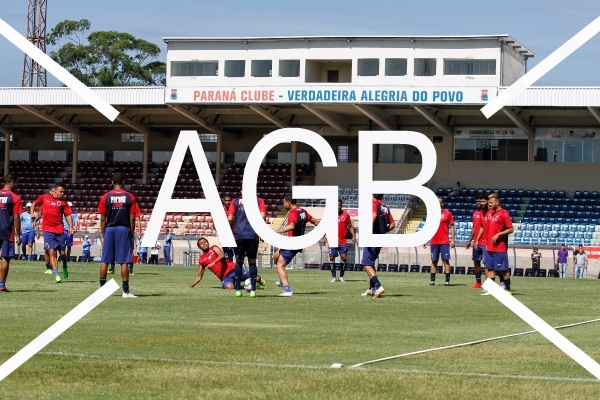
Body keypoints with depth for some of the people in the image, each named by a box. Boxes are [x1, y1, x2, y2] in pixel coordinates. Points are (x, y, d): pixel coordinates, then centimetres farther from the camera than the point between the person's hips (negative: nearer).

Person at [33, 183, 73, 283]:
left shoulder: (63, 202, 5)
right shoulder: (44, 198, 5)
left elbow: (68, 215, 7)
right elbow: (34, 204, 20)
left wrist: (70, 227, -3)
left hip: (60, 230, 1)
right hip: (48, 230, -1)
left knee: (62, 252, 7)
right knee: (52, 252, -9)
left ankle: (65, 268, 35)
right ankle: (56, 274, -10)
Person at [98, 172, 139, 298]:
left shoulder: (105, 197, 1)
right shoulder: (130, 197, 0)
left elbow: (103, 219, 1)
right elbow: (132, 219, -2)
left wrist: (103, 235, 8)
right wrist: (132, 235, 6)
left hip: (109, 229, 1)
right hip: (124, 229, -1)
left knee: (105, 260, 7)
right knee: (124, 261, -1)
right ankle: (126, 291, -2)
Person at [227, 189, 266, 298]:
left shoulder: (235, 201, 8)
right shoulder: (258, 201, 7)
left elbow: (230, 218, -1)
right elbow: (262, 216, -6)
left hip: (239, 236, 0)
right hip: (253, 236, 0)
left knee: (239, 262, 9)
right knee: (252, 262, 7)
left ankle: (238, 289, 5)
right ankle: (253, 290, 1)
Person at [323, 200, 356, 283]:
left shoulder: (346, 215, 4)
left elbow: (350, 226, 9)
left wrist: (353, 236, -2)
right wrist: (324, 237, -3)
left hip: (343, 241, 0)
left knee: (344, 257, -8)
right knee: (332, 258, -1)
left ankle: (341, 276, 5)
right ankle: (333, 277, 9)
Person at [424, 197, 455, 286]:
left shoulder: (447, 213, 1)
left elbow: (452, 227, 1)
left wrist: (453, 240, -5)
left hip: (444, 241, -3)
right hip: (434, 241, 3)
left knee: (445, 260, -6)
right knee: (434, 261, 5)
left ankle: (447, 280, -5)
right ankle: (432, 280, 8)